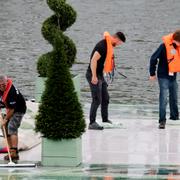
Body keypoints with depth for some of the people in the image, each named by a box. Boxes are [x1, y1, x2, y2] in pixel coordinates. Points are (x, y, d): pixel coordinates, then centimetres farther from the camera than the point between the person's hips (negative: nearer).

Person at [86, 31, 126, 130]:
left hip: (100, 75, 10)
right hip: (93, 75, -10)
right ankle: (92, 123, -6)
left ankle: (105, 120, 23)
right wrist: (94, 76, -27)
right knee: (97, 100, -10)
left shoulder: (108, 45, 10)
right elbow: (93, 60, -26)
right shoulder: (103, 45, -21)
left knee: (105, 98, 14)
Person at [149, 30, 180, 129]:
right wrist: (152, 73, -7)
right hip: (163, 76, -6)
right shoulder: (165, 45, -19)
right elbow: (154, 58, -13)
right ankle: (162, 120, -11)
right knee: (163, 98, -12)